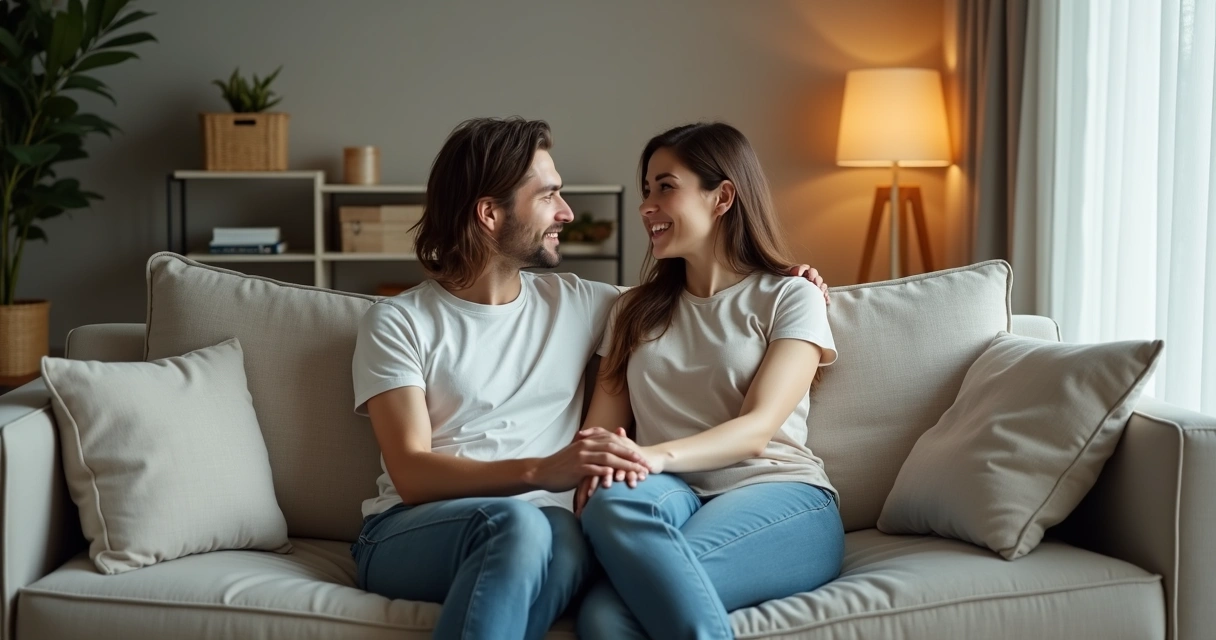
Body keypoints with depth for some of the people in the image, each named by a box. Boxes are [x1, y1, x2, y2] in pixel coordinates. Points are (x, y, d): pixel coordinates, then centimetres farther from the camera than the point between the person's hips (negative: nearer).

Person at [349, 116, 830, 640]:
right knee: (515, 520, -37)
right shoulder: (397, 322, 3)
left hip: (541, 528, 2)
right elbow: (411, 474, -9)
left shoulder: (577, 304, 17)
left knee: (563, 539, -36)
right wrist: (540, 471, -25)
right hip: (408, 533, -2)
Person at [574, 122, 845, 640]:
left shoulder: (790, 297, 9)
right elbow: (600, 428, 11)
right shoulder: (635, 310, 23)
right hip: (673, 497, 4)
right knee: (614, 500, -37)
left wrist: (658, 454, -26)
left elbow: (758, 428, -6)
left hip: (779, 500, -3)